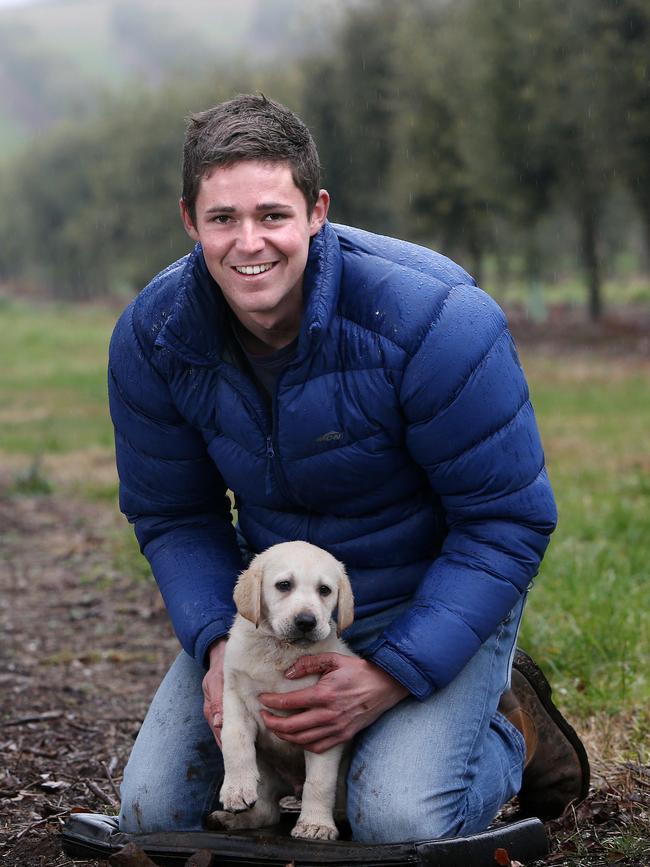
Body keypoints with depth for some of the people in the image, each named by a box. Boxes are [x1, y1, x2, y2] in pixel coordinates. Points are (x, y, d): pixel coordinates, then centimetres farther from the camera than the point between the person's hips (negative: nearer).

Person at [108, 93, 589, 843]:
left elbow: (506, 521, -21)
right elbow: (171, 515, -1)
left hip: (440, 595, -4)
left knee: (399, 823, -24)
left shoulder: (432, 319, -27)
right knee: (153, 810, -5)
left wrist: (389, 679, -28)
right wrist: (216, 644, -20)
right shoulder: (151, 337, -14)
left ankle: (511, 730, 8)